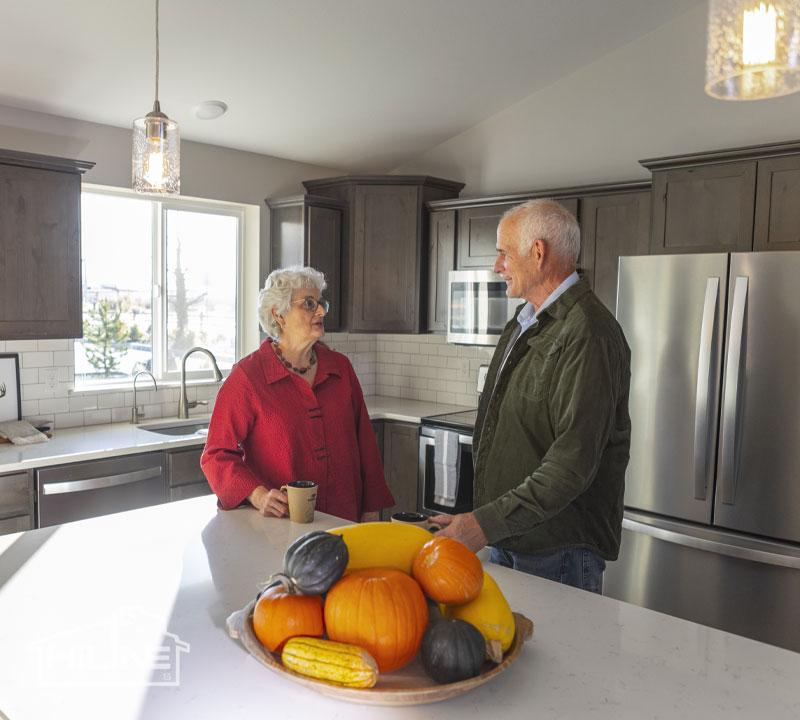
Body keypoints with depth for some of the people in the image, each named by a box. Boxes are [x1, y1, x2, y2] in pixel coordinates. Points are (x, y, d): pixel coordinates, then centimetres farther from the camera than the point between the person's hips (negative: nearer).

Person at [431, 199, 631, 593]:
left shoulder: (587, 334, -20)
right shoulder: (523, 322, 12)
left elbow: (573, 463, -26)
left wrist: (488, 523, -27)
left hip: (557, 550, -8)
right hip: (504, 537, 8)